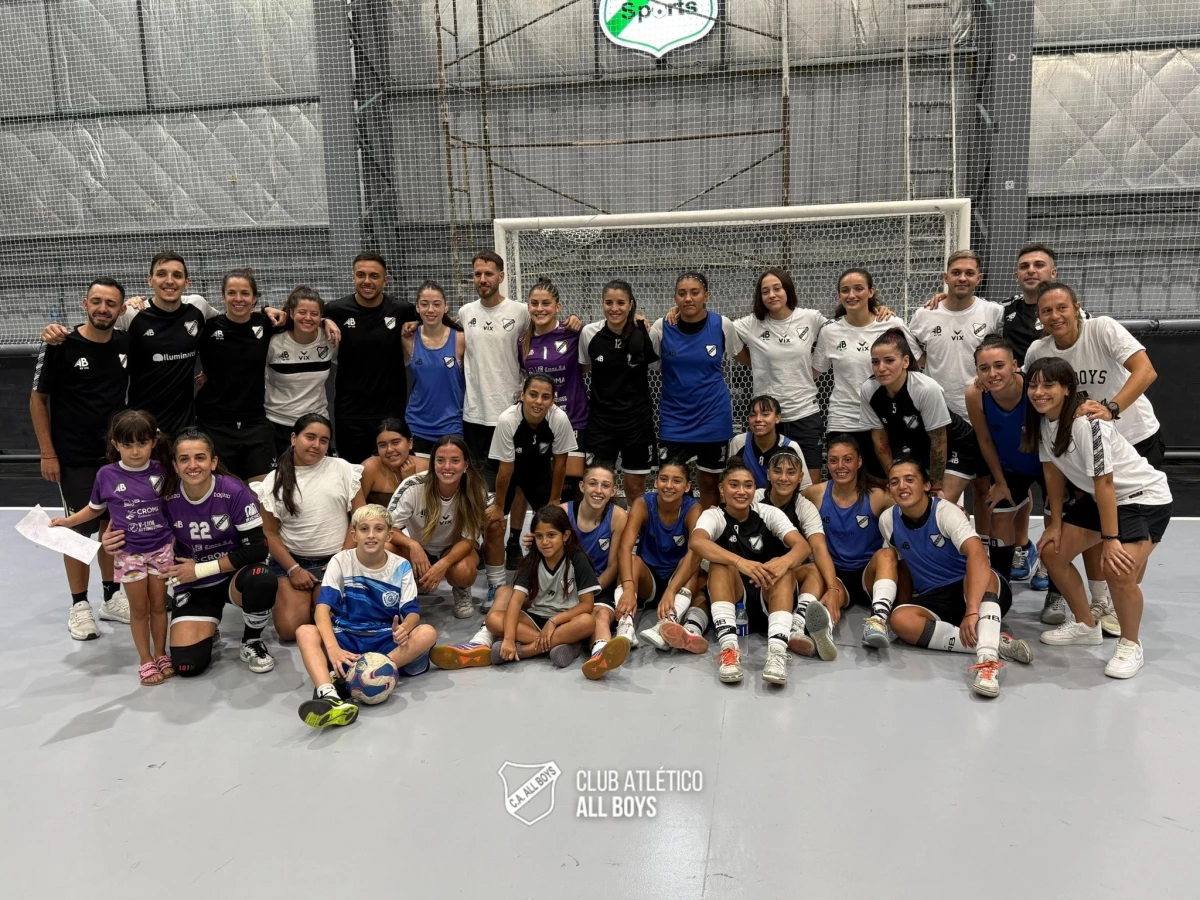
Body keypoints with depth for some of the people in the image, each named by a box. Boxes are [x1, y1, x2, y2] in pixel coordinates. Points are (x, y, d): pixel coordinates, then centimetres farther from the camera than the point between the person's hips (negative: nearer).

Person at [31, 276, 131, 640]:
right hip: (74, 458, -4)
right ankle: (79, 606, 16)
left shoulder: (127, 344, -1)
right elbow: (38, 399, -5)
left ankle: (112, 598, 24)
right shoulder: (60, 346, -11)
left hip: (118, 454, 4)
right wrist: (47, 453, -8)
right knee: (79, 529, 4)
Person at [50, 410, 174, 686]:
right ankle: (145, 660, 21)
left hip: (161, 548, 1)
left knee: (159, 605, 11)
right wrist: (67, 521, 0)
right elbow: (95, 509, 8)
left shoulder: (160, 471, -6)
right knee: (139, 608, 8)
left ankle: (161, 655, 26)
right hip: (128, 552, -1)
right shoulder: (107, 475, -8)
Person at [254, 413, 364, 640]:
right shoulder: (275, 481, 2)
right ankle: (287, 596, 17)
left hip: (334, 560, -1)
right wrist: (293, 569, -9)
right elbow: (270, 533, 3)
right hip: (291, 560, 1)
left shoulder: (343, 469, -1)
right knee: (289, 628, -17)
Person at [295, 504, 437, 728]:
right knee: (305, 632, -28)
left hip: (385, 641, 1)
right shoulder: (340, 562, -3)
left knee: (427, 633, -27)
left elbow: (413, 612, -7)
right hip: (347, 638, 0)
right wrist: (332, 648, -34)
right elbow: (323, 608, -15)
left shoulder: (401, 567, 0)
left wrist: (404, 628, -33)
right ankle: (328, 695, -56)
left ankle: (342, 677, -35)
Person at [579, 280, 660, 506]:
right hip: (601, 417, 1)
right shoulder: (589, 332, -6)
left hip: (637, 418, -1)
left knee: (635, 488, 9)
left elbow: (657, 366, 5)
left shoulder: (645, 333, -11)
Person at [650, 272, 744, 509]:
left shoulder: (722, 325, -6)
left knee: (709, 483, 11)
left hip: (713, 416, 0)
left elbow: (746, 358, 9)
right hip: (675, 418, 0)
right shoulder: (662, 327, -6)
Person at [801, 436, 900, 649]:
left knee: (886, 553, -33)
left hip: (869, 574, 0)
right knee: (831, 593, -35)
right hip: (834, 574, 0)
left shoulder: (877, 497, -4)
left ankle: (879, 617, -52)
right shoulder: (815, 494, 2)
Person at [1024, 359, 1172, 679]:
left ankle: (1130, 647, -1)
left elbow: (1104, 482, -28)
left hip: (1145, 497, -9)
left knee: (1118, 569, -27)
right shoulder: (1042, 419, -6)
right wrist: (1055, 523, 5)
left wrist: (1110, 539, -25)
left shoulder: (1087, 422, -29)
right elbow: (1053, 470, 3)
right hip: (1098, 498, 9)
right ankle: (1086, 625, 26)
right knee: (1051, 552, 7)